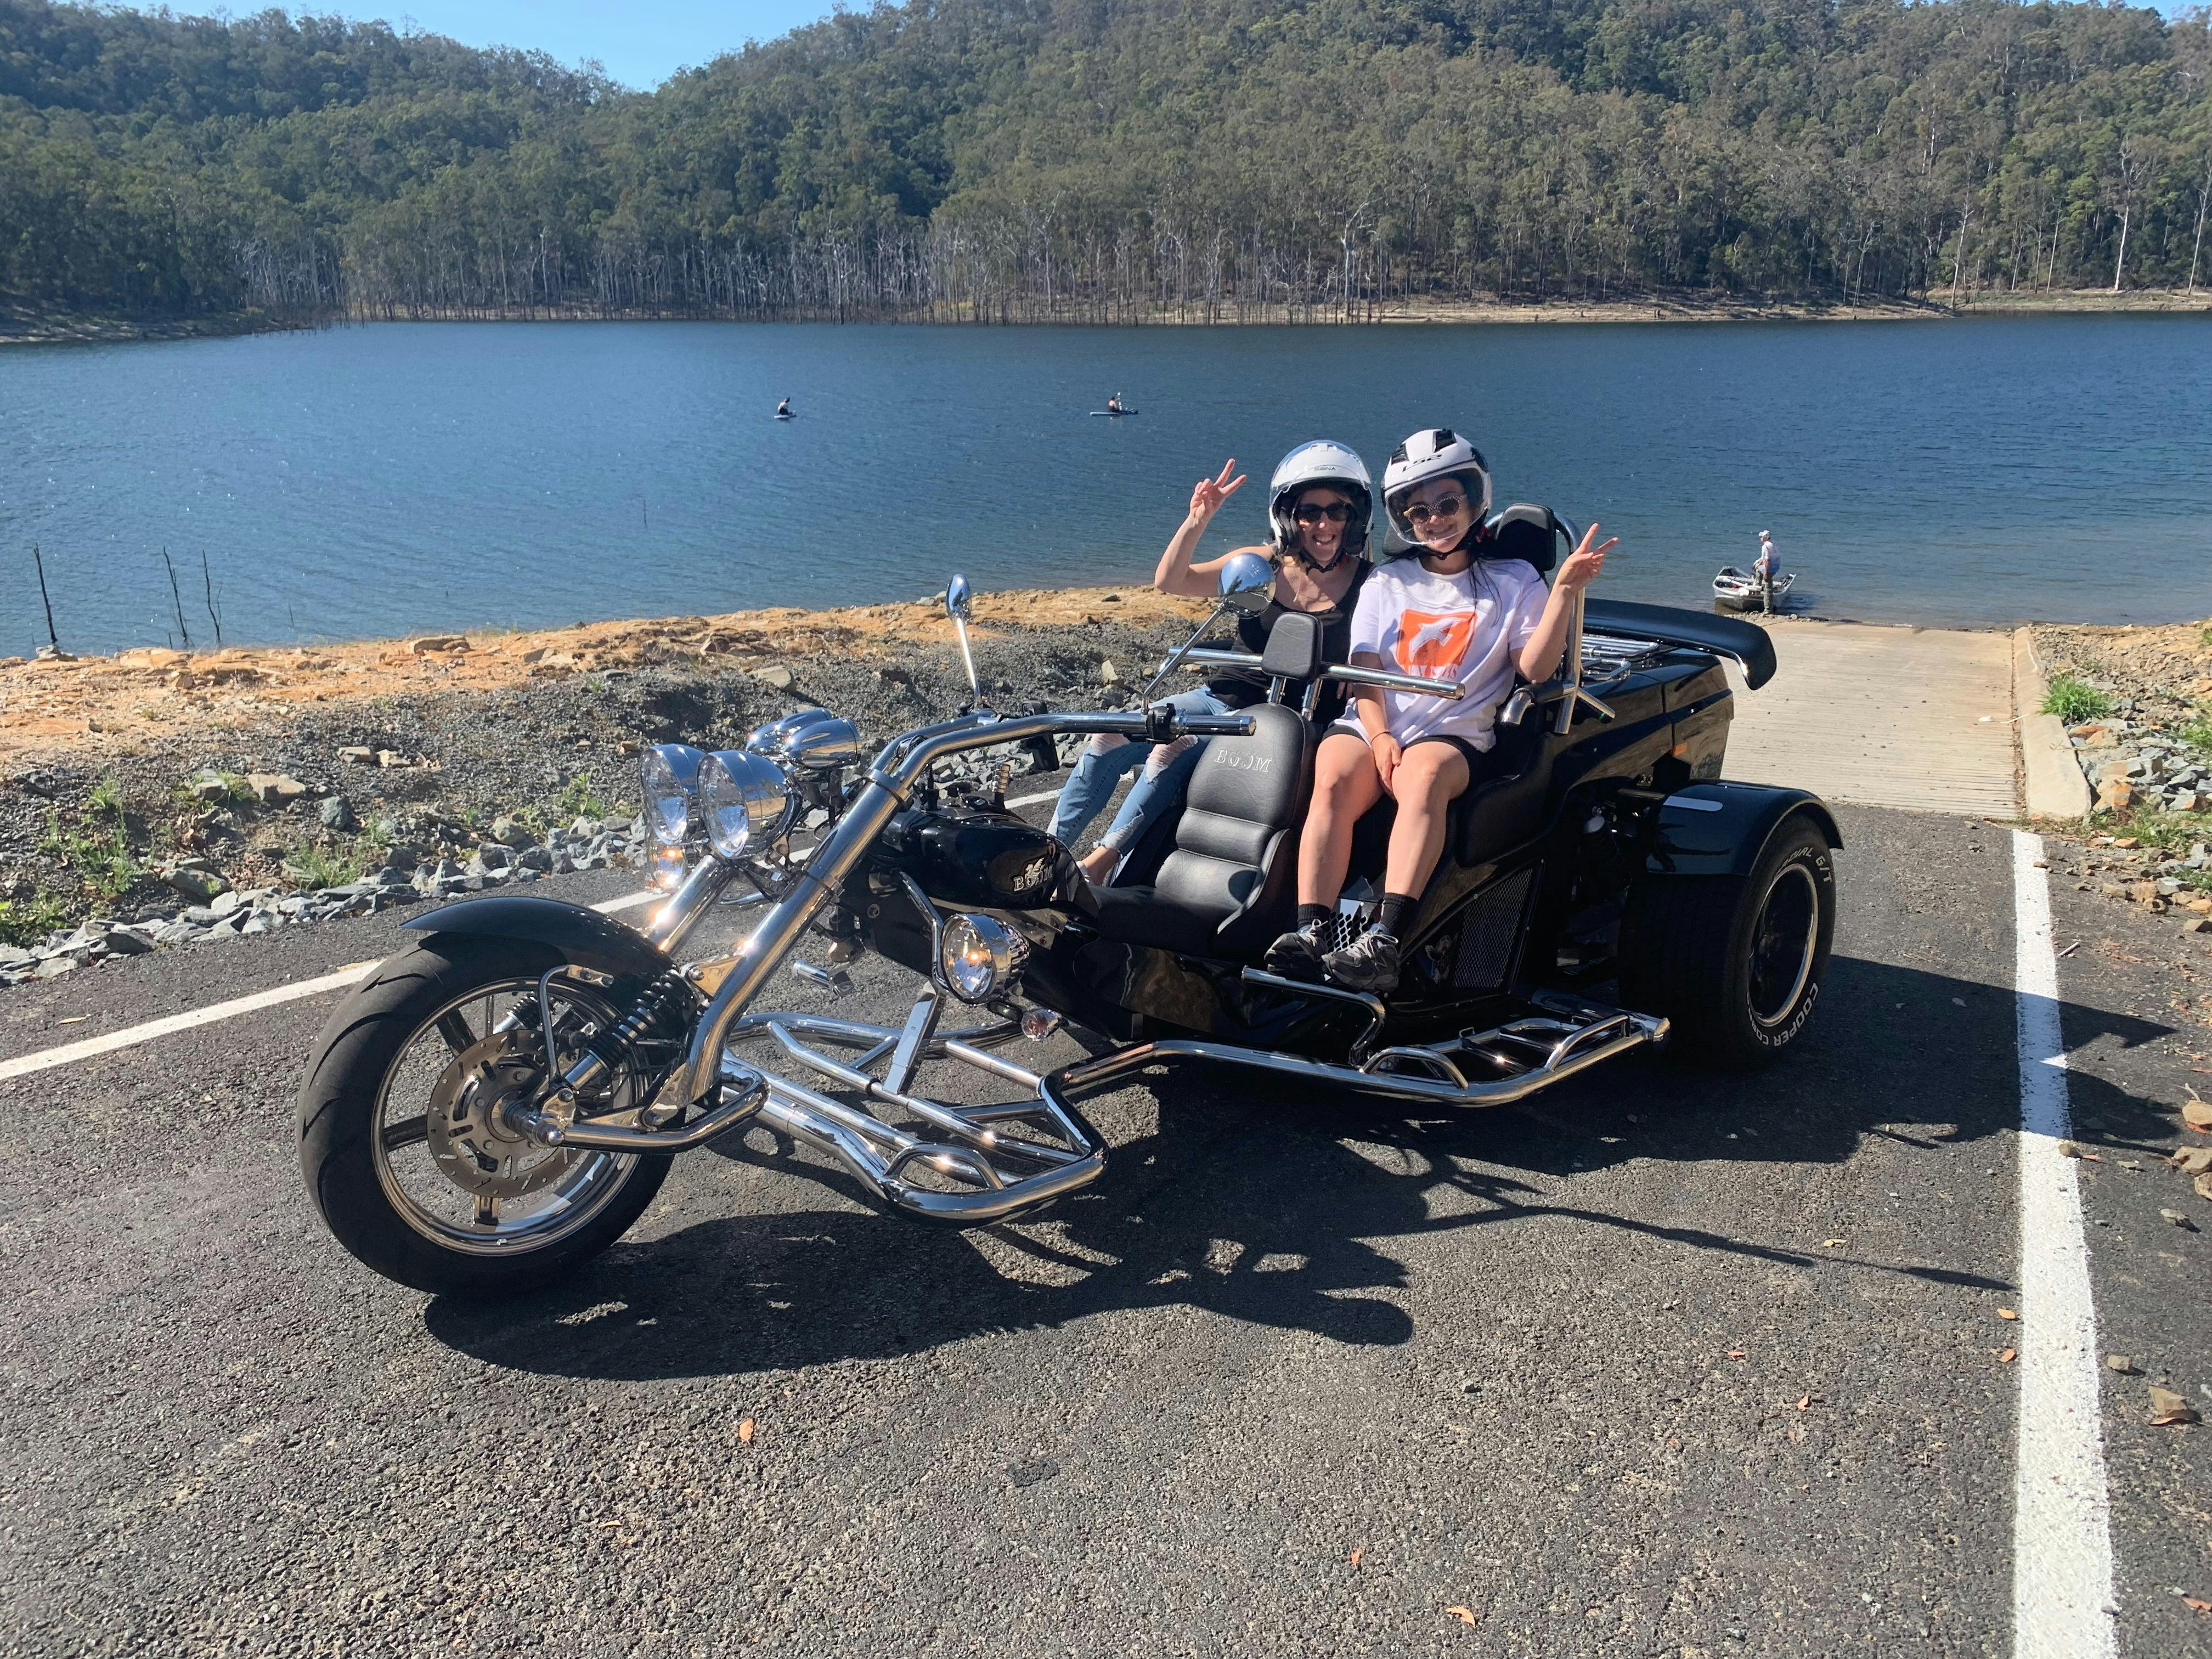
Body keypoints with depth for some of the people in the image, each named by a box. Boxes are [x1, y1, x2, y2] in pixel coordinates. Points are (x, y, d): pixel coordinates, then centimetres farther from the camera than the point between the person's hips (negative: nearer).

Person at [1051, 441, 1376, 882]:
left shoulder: (1368, 584, -5)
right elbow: (1170, 580, -3)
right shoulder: (1263, 565, 3)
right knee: (1112, 738, -11)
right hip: (1221, 697, 5)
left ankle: (1096, 867, -19)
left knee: (1173, 752, -28)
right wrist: (1198, 519, -19)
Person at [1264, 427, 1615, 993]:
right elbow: (1363, 673, 10)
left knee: (1424, 777, -38)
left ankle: (1385, 938, -50)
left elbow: (1535, 667, 1)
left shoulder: (1513, 581, 16)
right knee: (1334, 780, -32)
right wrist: (1379, 736, -9)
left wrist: (1565, 590, -11)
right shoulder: (1386, 584, 22)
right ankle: (1311, 931, -42)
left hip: (1455, 733, -2)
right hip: (1372, 724, 2)